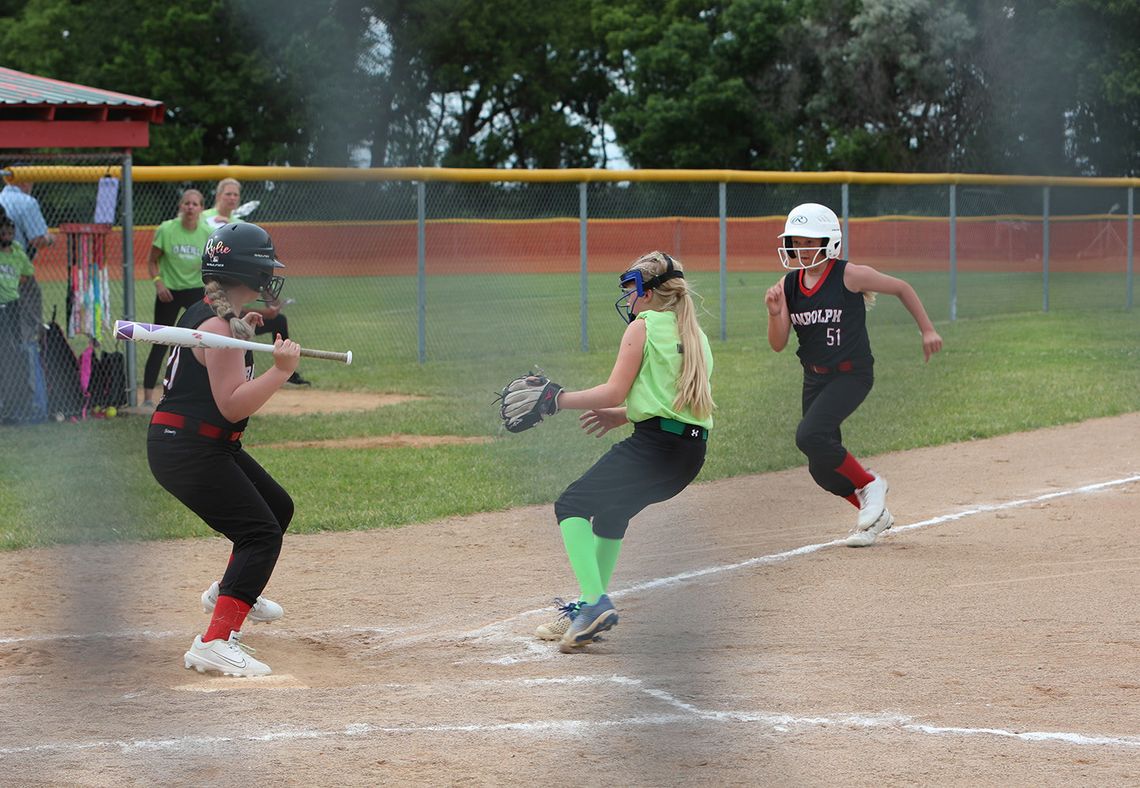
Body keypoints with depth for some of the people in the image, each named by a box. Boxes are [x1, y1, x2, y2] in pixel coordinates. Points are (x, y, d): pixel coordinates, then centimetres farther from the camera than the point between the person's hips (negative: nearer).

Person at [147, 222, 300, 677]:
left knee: (277, 508, 26)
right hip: (186, 449, -11)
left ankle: (230, 592, 49)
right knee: (260, 533, -19)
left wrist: (240, 334, 29)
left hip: (210, 447, 11)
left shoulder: (207, 314, 11)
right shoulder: (217, 325, -20)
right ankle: (216, 642, -29)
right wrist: (280, 371, -31)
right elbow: (233, 406, -25)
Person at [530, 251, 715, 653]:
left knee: (572, 505, -2)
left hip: (653, 446, -9)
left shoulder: (643, 327, -3)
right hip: (693, 452, 9)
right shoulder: (695, 335, 21)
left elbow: (614, 392, -10)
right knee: (611, 510, 27)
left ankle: (594, 602, -21)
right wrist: (621, 416, 24)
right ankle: (588, 611, 29)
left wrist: (560, 399, -1)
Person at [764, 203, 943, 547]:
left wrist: (927, 330, 4)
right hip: (814, 378, 6)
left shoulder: (849, 276, -13)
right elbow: (778, 345, -1)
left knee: (810, 436, -26)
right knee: (822, 469, 6)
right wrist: (775, 312, -20)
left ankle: (869, 485, -4)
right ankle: (875, 514, 28)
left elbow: (901, 288, 0)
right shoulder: (788, 285, 0)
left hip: (852, 374, -6)